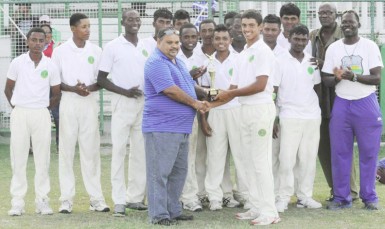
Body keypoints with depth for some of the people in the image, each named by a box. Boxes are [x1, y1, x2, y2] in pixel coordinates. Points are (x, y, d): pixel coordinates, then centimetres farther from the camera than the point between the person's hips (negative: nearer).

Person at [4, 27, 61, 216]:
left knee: (42, 159, 2)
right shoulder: (17, 63, -1)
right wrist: (16, 106, 5)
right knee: (18, 159, 0)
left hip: (41, 115, 1)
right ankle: (17, 202, 4)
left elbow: (57, 94, 10)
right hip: (19, 115, -1)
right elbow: (8, 89, 9)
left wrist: (42, 107, 7)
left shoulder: (50, 66, 1)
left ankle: (42, 201, 8)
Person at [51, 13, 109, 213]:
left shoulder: (96, 51, 5)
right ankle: (66, 199, 4)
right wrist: (73, 89, -15)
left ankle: (96, 198, 6)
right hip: (69, 102, -2)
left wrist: (90, 88, -13)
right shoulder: (60, 51, -1)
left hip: (90, 102, 2)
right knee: (66, 150, -1)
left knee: (91, 150, 3)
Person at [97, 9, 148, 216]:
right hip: (123, 103, -4)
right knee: (119, 150, -5)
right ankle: (119, 201, -4)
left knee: (141, 151, 6)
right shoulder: (113, 47, -3)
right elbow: (101, 79, -4)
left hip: (145, 103, 4)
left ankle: (136, 197, 13)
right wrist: (125, 91, -15)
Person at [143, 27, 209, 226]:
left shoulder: (178, 62, 18)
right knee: (160, 172, -6)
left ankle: (173, 211, 22)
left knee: (179, 171, 14)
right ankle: (158, 214, -3)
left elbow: (188, 85, 29)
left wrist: (204, 92, 8)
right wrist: (195, 103, -10)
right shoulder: (156, 63, -13)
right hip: (162, 128, -10)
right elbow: (171, 90, -21)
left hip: (181, 128, 10)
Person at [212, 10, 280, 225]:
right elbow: (235, 88, 15)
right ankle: (257, 207, 16)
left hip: (261, 108, -9)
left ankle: (269, 211, -4)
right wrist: (210, 104, 4)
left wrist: (230, 93, -10)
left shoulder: (263, 51, -10)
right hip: (246, 110, 9)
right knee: (251, 161, 10)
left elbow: (260, 85, -18)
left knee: (261, 161, -8)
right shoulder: (243, 54, 16)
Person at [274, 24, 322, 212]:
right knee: (287, 159, -5)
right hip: (290, 117, -4)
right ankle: (283, 198, 0)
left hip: (313, 117, 4)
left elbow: (317, 88, 16)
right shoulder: (280, 61, -3)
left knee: (308, 158, 5)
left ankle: (305, 196, 11)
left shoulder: (313, 61, 9)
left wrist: (321, 111, 8)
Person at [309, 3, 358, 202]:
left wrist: (326, 65, -22)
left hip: (339, 96, -5)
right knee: (322, 145, 7)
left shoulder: (345, 36, -4)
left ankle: (350, 191, 7)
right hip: (319, 97, 5)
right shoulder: (313, 36, 11)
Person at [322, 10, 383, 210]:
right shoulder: (333, 49, 6)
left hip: (367, 103, -2)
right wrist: (337, 78, -17)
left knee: (369, 152, 1)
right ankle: (341, 197, 8)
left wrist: (353, 76, -22)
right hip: (341, 104, 2)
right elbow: (326, 80, 5)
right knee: (339, 152, 1)